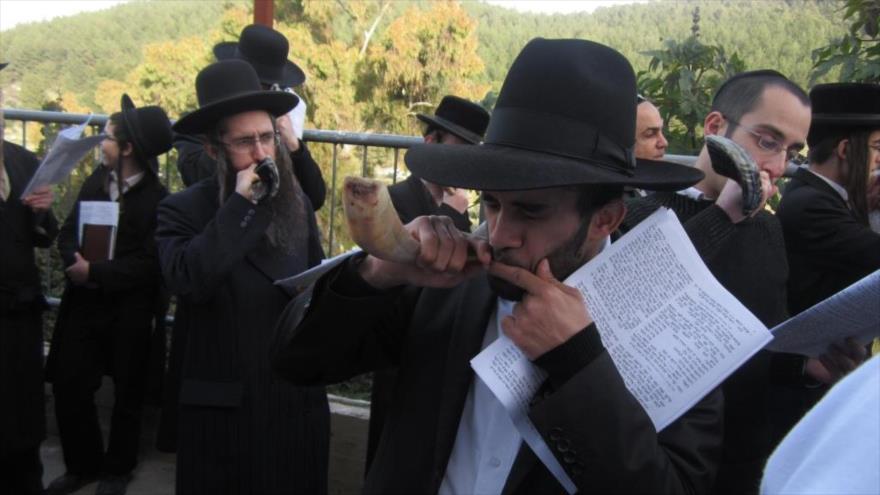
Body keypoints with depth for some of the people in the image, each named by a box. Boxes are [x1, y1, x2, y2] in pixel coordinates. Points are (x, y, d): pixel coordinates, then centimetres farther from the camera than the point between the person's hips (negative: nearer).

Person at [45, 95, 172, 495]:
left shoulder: (158, 199, -14)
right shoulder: (96, 179, 3)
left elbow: (149, 264, -18)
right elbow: (69, 231, 4)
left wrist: (95, 272, -21)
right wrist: (76, 263, -16)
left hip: (130, 311, -5)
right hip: (83, 302, 5)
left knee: (126, 393, 12)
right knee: (68, 385, 7)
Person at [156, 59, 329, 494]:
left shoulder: (296, 203, 6)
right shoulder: (183, 211, -9)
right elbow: (188, 281, -28)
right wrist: (241, 205, -25)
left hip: (298, 398, 4)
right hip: (224, 406, -4)